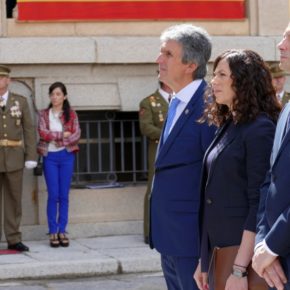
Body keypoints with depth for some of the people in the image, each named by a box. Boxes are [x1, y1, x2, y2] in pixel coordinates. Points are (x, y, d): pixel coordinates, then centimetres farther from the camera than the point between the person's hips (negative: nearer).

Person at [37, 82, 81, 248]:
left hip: (66, 156, 1)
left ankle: (62, 231, 8)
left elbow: (77, 135, -3)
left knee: (64, 196, 2)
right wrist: (63, 134, -11)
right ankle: (53, 232, 0)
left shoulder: (71, 114, 7)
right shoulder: (44, 114, 8)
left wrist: (55, 139, -12)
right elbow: (42, 133, -7)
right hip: (50, 156, -1)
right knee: (53, 195, -4)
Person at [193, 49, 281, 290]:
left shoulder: (260, 129, -11)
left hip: (244, 256, -7)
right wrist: (204, 261, 14)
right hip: (218, 254, 7)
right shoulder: (227, 127, 12)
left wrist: (240, 269, -21)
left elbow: (259, 205, -17)